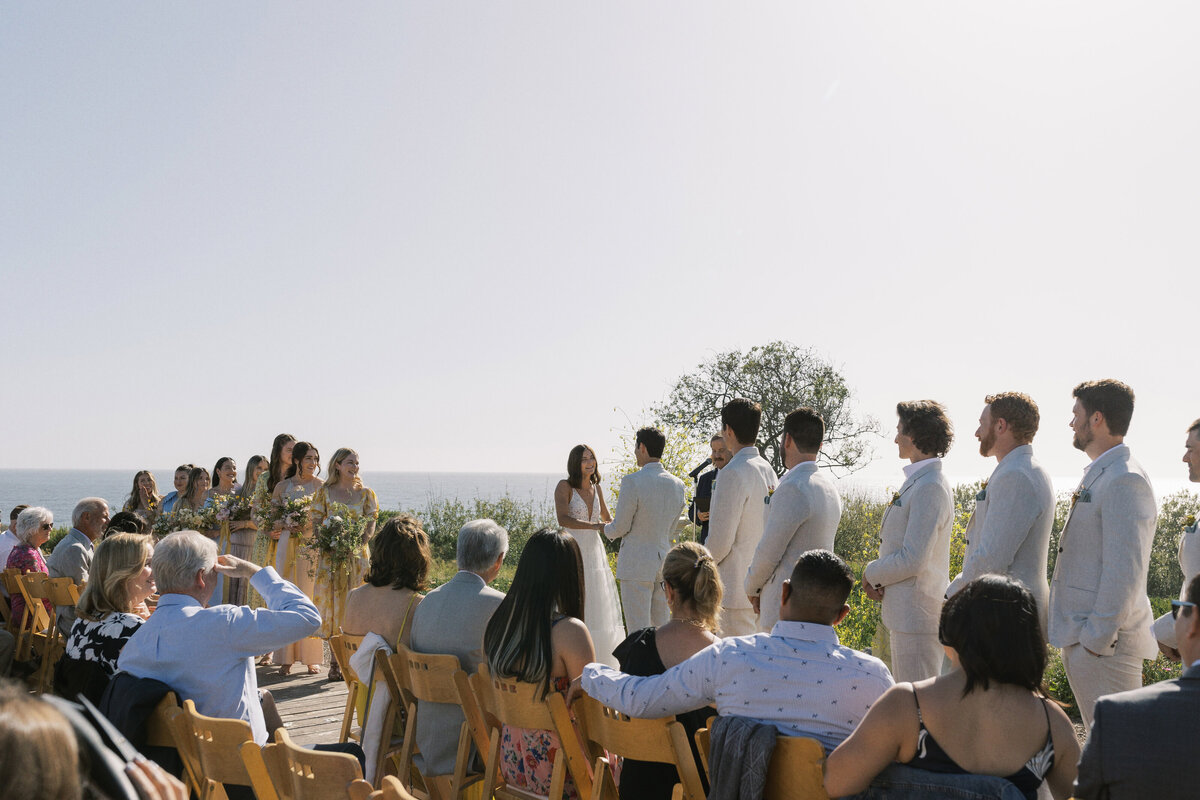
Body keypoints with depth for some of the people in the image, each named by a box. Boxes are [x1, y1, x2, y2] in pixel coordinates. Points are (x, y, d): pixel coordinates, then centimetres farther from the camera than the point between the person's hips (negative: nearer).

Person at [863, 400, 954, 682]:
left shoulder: (930, 487, -18)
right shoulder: (916, 481, 14)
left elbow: (914, 559, -24)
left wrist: (872, 573, -7)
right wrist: (879, 577, 5)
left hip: (918, 614, -10)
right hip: (904, 613, 10)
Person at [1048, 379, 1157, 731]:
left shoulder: (1125, 481, -17)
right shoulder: (1097, 475, 15)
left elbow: (1125, 571, -22)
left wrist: (1098, 636, -21)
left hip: (1104, 641, -10)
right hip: (1081, 635, 10)